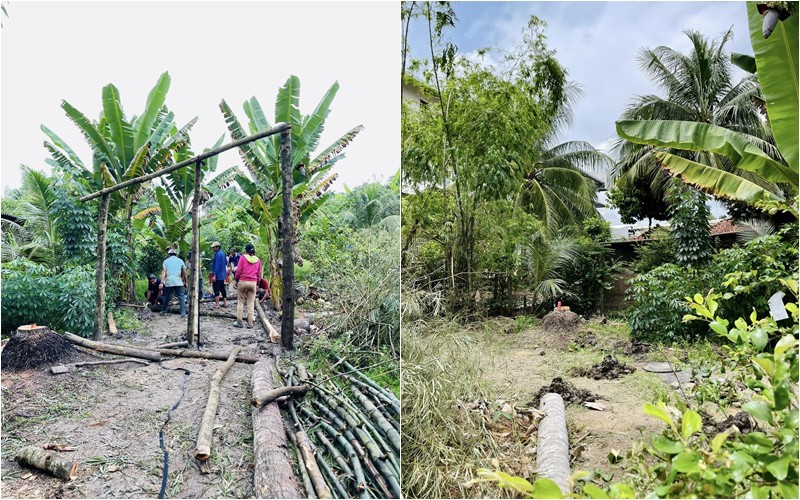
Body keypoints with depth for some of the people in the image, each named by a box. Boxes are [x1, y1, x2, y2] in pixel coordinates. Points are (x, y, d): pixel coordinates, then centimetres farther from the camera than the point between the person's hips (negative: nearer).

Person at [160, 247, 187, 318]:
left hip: (168, 282, 1)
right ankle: (183, 313, -8)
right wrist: (185, 283, 16)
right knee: (181, 298, -1)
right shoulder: (180, 261, 10)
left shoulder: (166, 261, 9)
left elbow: (164, 272, -3)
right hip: (179, 283, -1)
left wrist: (162, 282, -8)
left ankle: (163, 311, 29)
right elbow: (184, 273, 9)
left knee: (166, 297, 17)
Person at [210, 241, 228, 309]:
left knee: (216, 290, -5)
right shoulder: (222, 253, 11)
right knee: (222, 289, 16)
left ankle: (217, 304, -4)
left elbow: (217, 265, -21)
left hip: (218, 275, -10)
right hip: (223, 275, 10)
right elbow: (226, 262, 21)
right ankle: (225, 302, 21)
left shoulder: (218, 254, -18)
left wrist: (214, 275, -21)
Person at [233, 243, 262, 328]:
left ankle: (239, 322, 8)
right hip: (253, 283, 2)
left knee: (241, 302, 7)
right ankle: (250, 323, 7)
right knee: (251, 303, 6)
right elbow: (259, 274, 10)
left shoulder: (243, 257, -1)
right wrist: (257, 283, 20)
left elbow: (239, 270, -5)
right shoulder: (257, 260, 8)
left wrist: (235, 280, 5)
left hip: (242, 281, -2)